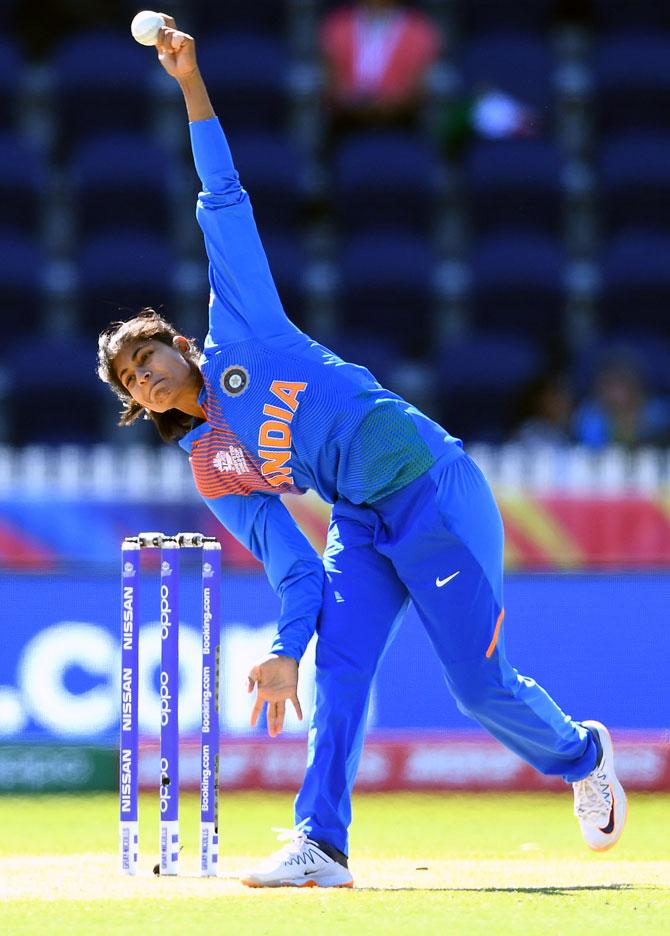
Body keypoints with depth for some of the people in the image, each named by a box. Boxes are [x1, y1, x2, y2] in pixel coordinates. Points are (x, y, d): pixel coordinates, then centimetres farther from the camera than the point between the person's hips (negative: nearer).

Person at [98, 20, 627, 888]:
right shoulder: (212, 468, 13)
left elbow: (225, 205, 0)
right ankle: (320, 847, -22)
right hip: (360, 525, 5)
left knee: (480, 684, -3)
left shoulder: (238, 334, 3)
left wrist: (192, 86, -4)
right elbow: (287, 558, 8)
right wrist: (287, 648, -5)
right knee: (338, 670, -16)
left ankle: (581, 755, 23)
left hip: (432, 487, -5)